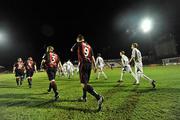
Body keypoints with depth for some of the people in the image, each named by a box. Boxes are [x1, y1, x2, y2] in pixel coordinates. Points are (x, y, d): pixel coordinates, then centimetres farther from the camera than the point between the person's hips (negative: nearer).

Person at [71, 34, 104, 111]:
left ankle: (98, 97, -25)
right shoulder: (89, 46, 18)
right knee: (85, 81, 20)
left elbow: (72, 50, 20)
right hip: (89, 64, 7)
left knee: (84, 84, -11)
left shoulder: (78, 44, 3)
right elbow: (92, 57, 13)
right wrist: (94, 66, 14)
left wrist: (76, 45, 40)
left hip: (83, 64, -7)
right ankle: (84, 97, 35)